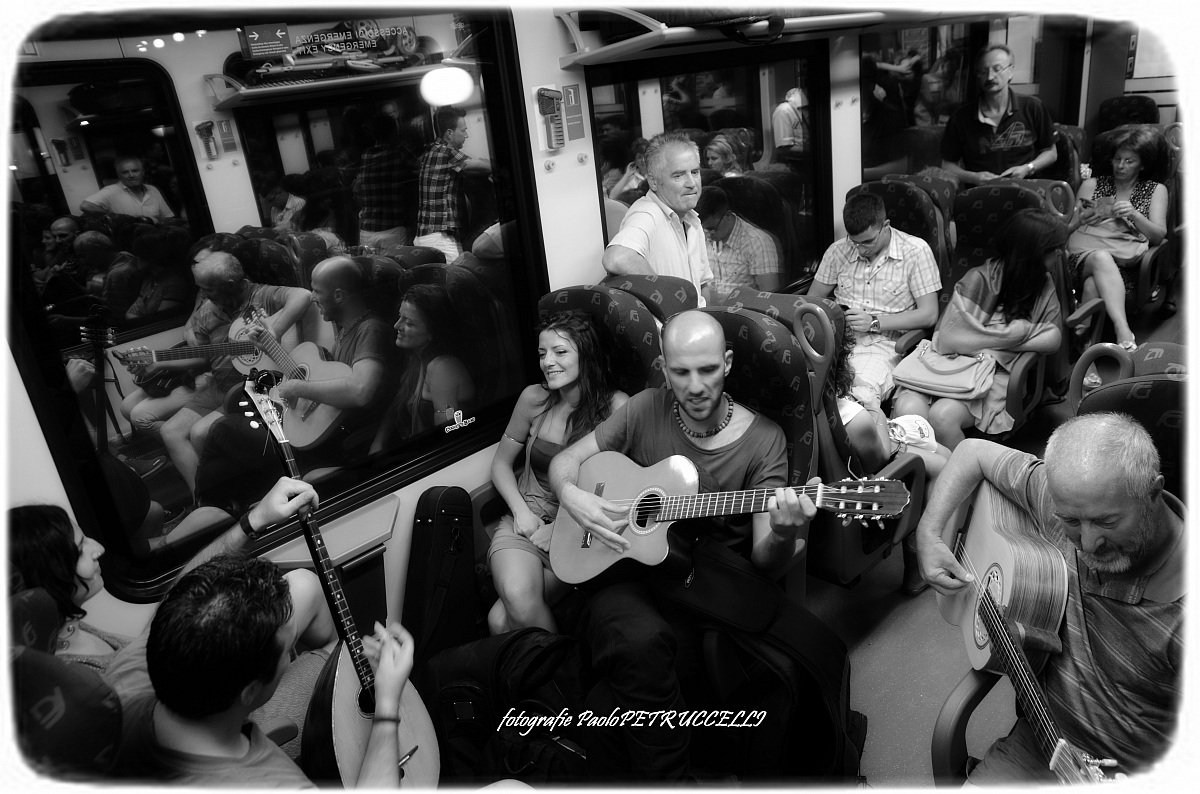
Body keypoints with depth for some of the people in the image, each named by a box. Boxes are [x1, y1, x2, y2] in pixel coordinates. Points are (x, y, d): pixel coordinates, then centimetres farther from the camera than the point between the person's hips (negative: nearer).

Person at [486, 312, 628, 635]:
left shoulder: (615, 406, -8)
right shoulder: (534, 399, 0)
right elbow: (501, 462, 12)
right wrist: (521, 511, -4)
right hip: (527, 519, 3)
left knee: (502, 619, -22)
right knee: (517, 598, -28)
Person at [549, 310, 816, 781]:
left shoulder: (762, 439, -2)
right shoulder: (645, 411, 4)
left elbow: (764, 562, -6)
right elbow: (565, 460, 12)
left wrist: (782, 534, -30)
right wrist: (571, 496, -11)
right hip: (626, 572, 2)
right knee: (641, 641, -33)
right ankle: (666, 775, -11)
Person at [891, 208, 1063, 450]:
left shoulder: (1044, 286, 9)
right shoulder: (980, 279, -5)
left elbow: (1053, 340, 1)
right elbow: (951, 339, -14)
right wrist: (1025, 332, -8)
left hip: (996, 373, 1)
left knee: (942, 416, -31)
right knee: (907, 410, -32)